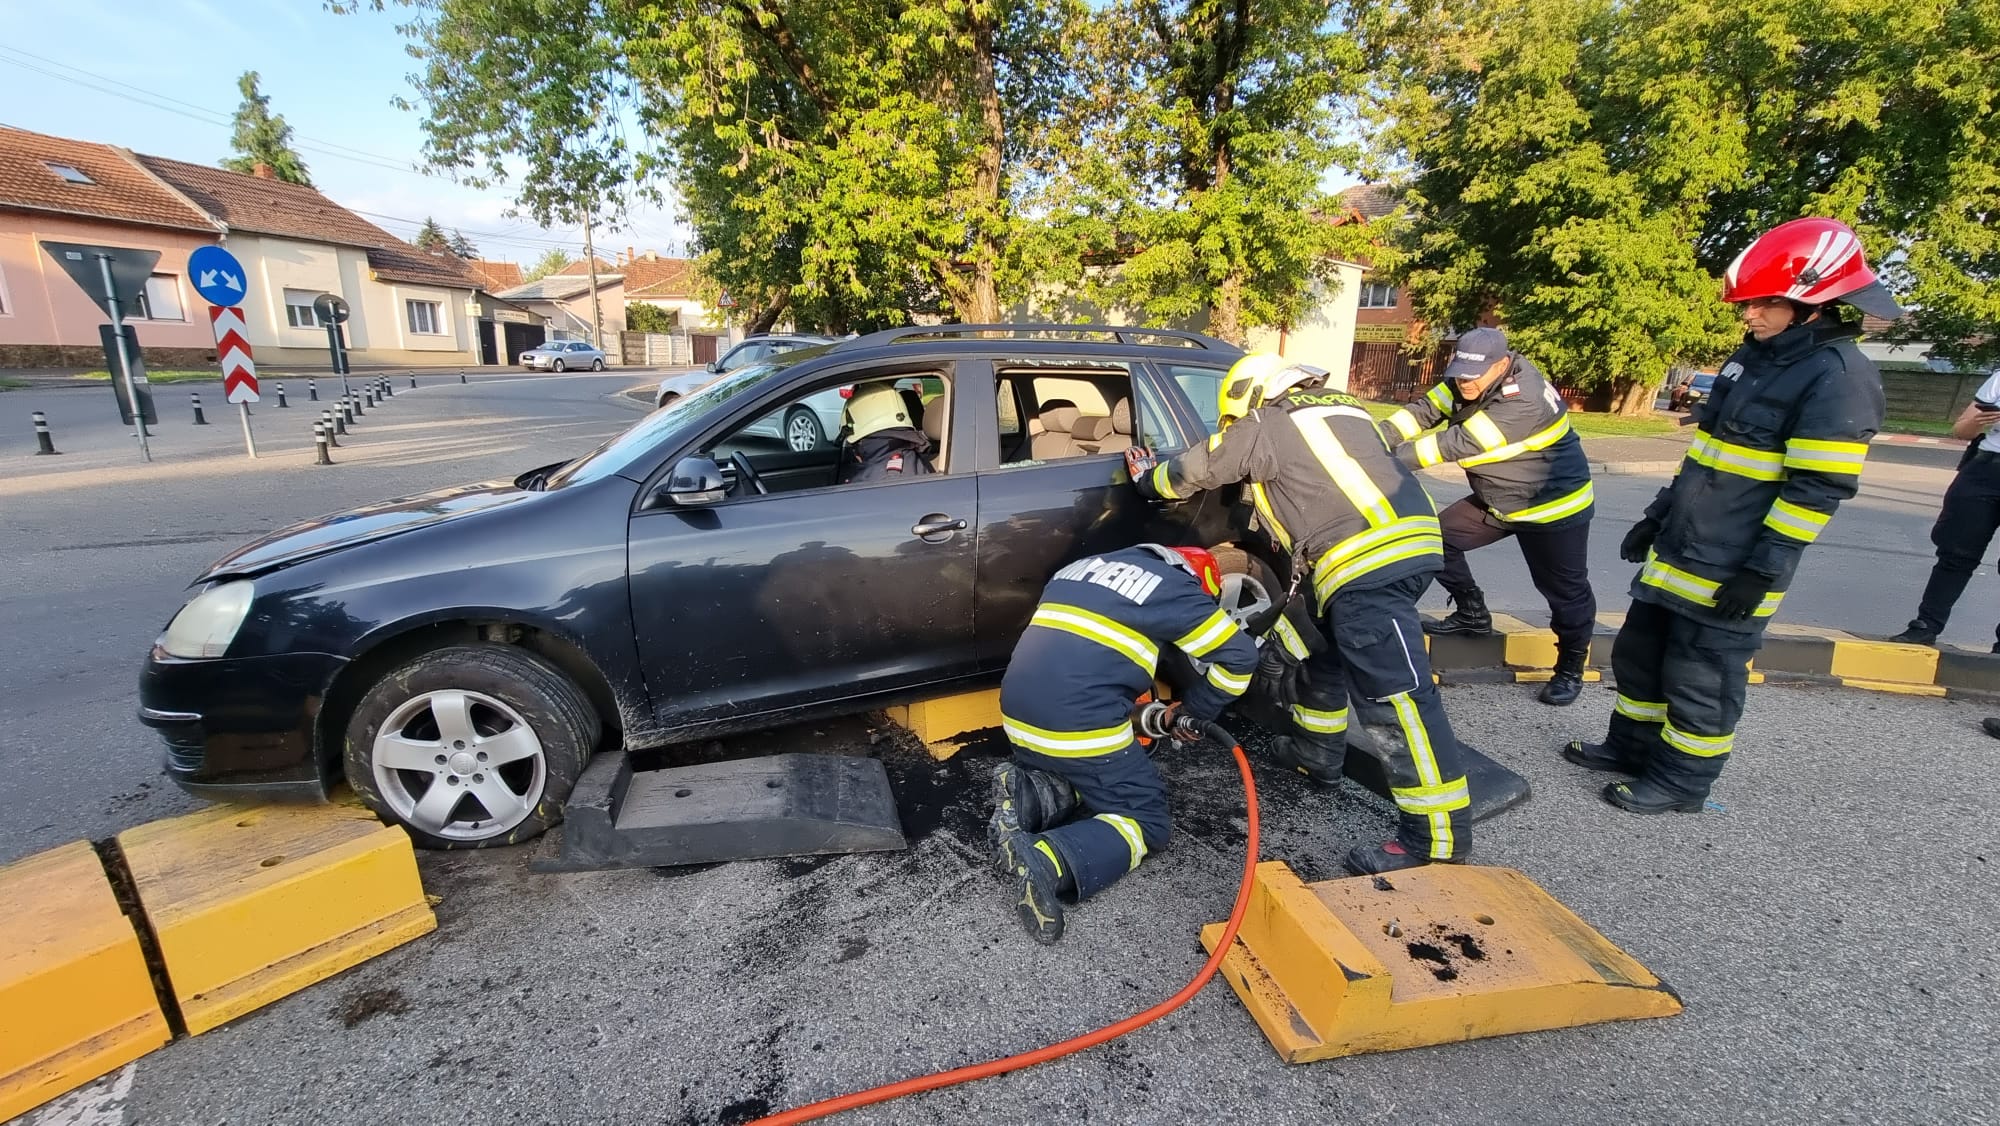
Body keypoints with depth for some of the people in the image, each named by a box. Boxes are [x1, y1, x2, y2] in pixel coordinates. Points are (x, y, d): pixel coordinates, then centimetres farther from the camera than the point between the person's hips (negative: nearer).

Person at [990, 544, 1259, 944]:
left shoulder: (1083, 568, 24)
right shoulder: (1175, 587, 4)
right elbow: (1239, 657, 6)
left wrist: (1155, 717, 34)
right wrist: (1192, 714, 20)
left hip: (1020, 718, 7)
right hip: (1081, 728, -7)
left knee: (1085, 780, 29)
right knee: (1147, 821, 9)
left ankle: (1030, 796, -1)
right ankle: (1050, 861, -16)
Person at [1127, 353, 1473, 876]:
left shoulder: (1265, 425, 5)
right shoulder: (1341, 410, 27)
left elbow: (1192, 471, 15)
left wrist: (1147, 478, 33)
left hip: (1369, 559, -10)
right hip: (1409, 541, 10)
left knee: (1394, 694, -11)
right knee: (1326, 651, 26)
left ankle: (1437, 838, -8)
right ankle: (1317, 752, 40)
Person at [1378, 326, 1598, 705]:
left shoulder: (1524, 400, -33)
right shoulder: (1470, 380, -7)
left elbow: (1458, 444, -37)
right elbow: (1425, 410, -13)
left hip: (1554, 505, -8)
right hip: (1497, 500, 8)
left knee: (1565, 591, 2)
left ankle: (1571, 668, 22)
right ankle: (1473, 613, 18)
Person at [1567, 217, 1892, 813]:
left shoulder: (1838, 377, -14)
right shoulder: (1755, 356, 12)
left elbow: (1816, 491, -18)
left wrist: (1763, 570, -20)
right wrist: (1657, 516, 17)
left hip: (1731, 571, -8)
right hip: (1677, 551, 9)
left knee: (1702, 680, 3)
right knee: (1639, 652, 16)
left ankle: (1683, 780, 18)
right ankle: (1631, 744, 32)